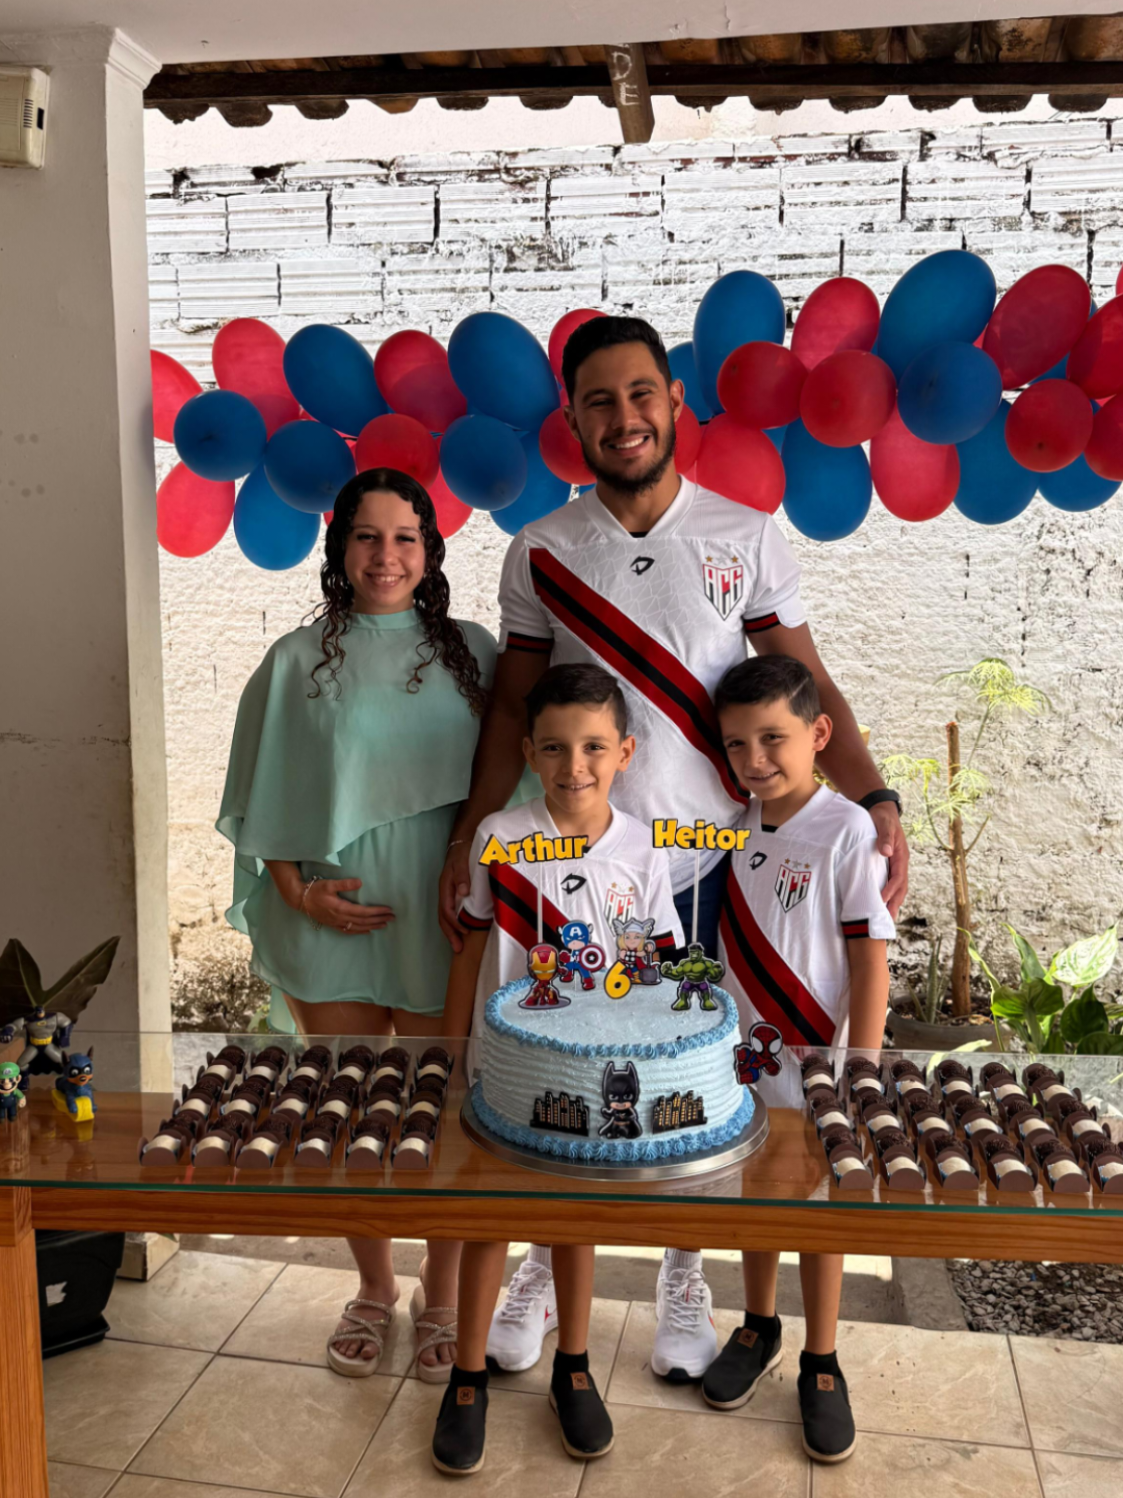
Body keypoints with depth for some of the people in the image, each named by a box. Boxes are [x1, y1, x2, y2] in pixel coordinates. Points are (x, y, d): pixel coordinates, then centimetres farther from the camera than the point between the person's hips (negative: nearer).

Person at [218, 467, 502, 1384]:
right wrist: (300, 895, -8)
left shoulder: (470, 653, 3)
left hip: (439, 916, 0)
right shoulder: (297, 662, 3)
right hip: (333, 920, 1)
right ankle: (374, 1292, 33)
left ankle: (443, 1300, 28)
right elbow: (265, 808, 4)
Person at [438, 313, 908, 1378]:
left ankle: (683, 1273, 32)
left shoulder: (746, 538, 0)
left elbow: (806, 688, 0)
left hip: (705, 859, 0)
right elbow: (512, 709, 4)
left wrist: (873, 797, -13)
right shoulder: (540, 554, 2)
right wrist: (468, 839, -2)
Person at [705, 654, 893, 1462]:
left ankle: (821, 1365, 31)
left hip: (816, 1065, -4)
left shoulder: (847, 831, -17)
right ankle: (759, 1328, 42)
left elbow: (871, 959, -16)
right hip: (743, 1060, 5)